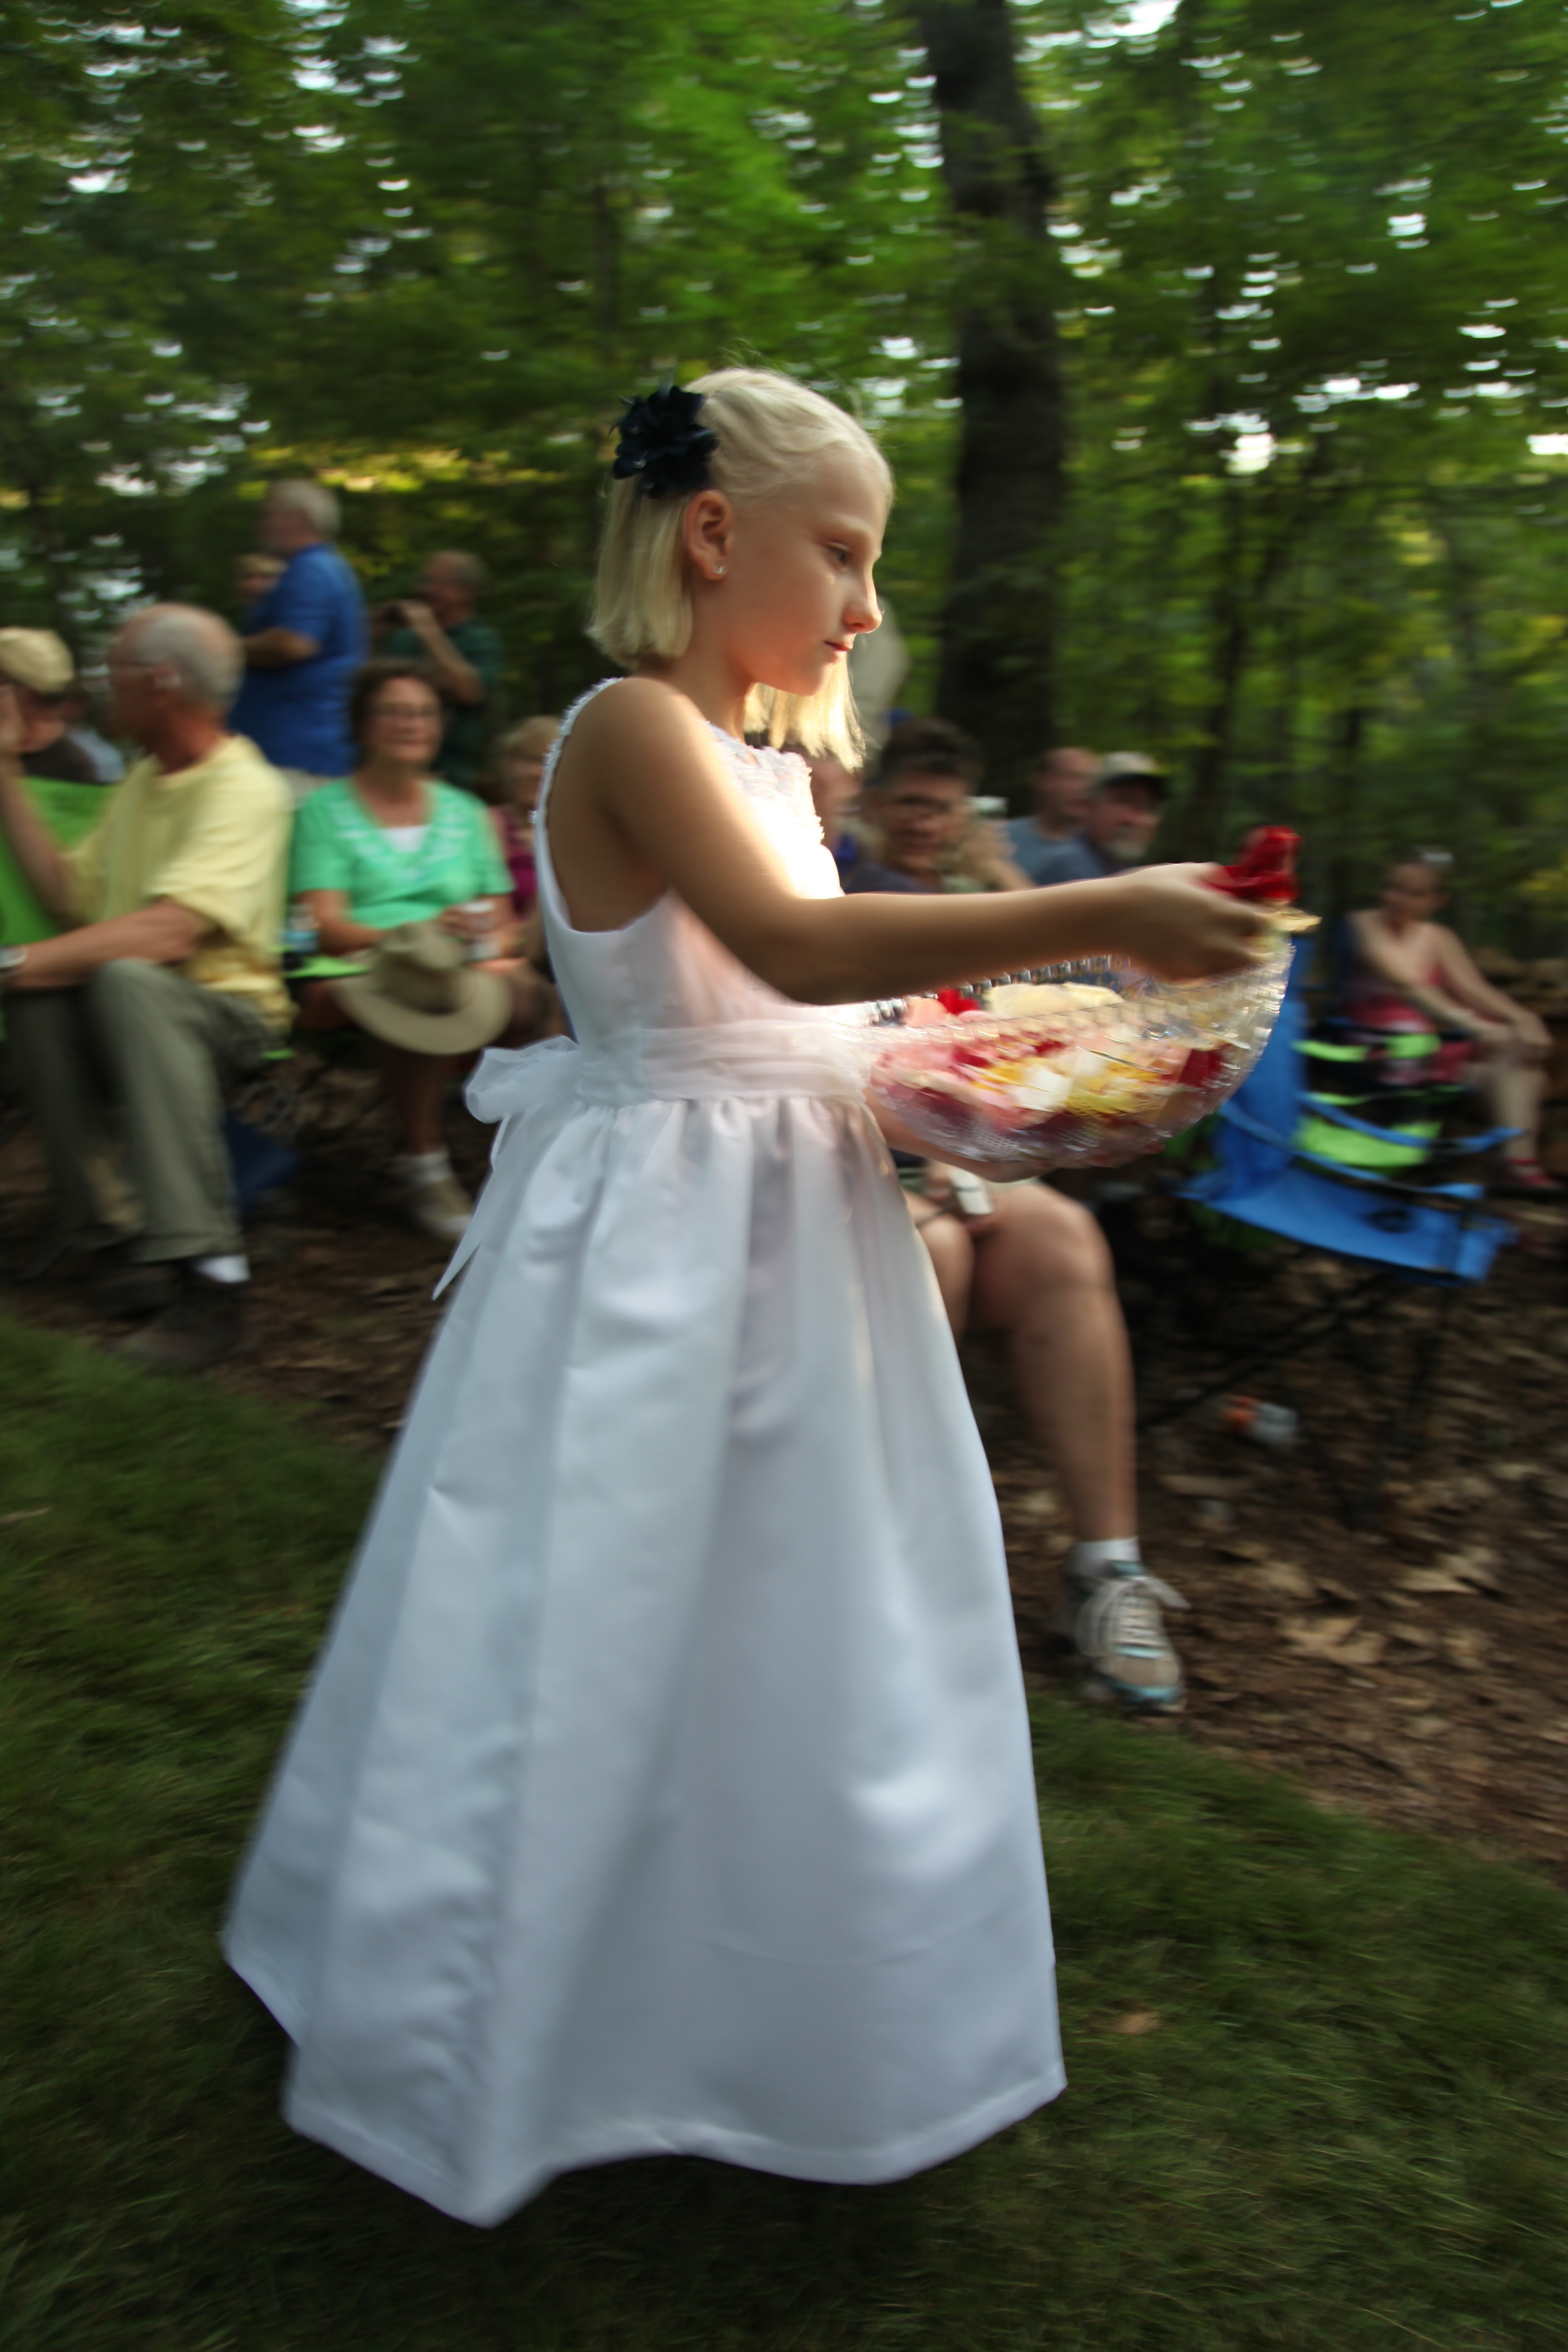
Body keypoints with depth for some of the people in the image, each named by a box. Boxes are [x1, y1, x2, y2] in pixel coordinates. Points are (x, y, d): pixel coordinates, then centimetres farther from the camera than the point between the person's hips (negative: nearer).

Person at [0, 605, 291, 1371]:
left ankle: (209, 1271, -40)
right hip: (125, 1014, 7)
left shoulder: (244, 788, -13)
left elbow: (170, 932, -29)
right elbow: (69, 893, 14)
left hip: (224, 1008, -7)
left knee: (127, 980, -38)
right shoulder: (143, 779, 16)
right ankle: (119, 1237, -21)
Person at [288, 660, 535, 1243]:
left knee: (518, 989, -32)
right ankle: (423, 1164, -24)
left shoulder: (464, 812, 23)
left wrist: (490, 938, -9)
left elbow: (503, 921, 17)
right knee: (413, 993, -39)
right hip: (356, 972, -3)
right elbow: (326, 928, -5)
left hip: (463, 971, 3)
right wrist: (421, 931, -22)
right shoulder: (325, 810, 9)